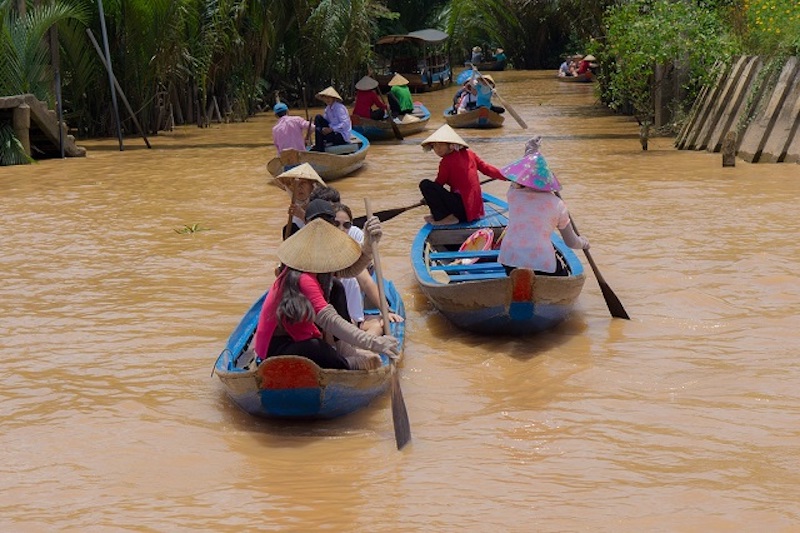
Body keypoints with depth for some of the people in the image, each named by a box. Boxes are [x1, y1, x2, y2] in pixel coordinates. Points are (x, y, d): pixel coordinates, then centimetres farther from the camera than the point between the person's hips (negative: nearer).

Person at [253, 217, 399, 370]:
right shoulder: (303, 279, -29)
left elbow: (351, 269, -9)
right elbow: (329, 320, -38)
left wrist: (370, 242, -28)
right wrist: (373, 343, -44)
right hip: (275, 349, -10)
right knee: (314, 348, -39)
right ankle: (349, 364, -13)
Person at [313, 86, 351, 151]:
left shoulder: (339, 108, -17)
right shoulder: (328, 108, 8)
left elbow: (345, 123, -25)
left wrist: (331, 129, -31)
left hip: (343, 136, -8)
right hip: (334, 131, 8)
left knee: (318, 132, -23)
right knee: (318, 118, -4)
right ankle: (317, 146, -7)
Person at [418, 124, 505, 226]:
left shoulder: (446, 161, -8)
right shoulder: (469, 154, 12)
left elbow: (439, 183, -1)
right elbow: (486, 169, 19)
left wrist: (427, 197, 17)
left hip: (462, 209, -9)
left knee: (425, 184, -16)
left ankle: (445, 217, -17)